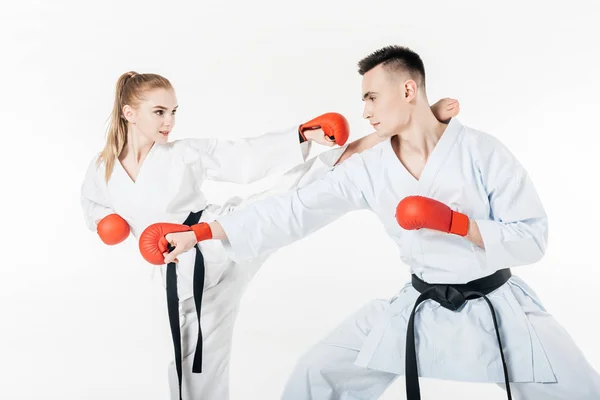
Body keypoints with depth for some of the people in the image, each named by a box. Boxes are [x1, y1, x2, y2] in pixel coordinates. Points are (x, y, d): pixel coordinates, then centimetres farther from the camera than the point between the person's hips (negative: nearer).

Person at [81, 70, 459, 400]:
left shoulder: (186, 153, -4)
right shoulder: (101, 172, 3)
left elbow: (250, 155, -13)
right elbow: (95, 207, 23)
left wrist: (303, 135, -27)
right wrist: (105, 223, 0)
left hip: (224, 238, -3)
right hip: (184, 276, 3)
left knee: (294, 186, -25)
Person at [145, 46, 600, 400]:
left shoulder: (482, 150, -14)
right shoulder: (368, 169, -7)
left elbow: (532, 238, -12)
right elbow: (294, 209, -9)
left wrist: (456, 223, -27)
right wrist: (199, 232, -13)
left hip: (496, 307, -2)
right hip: (420, 308, 2)